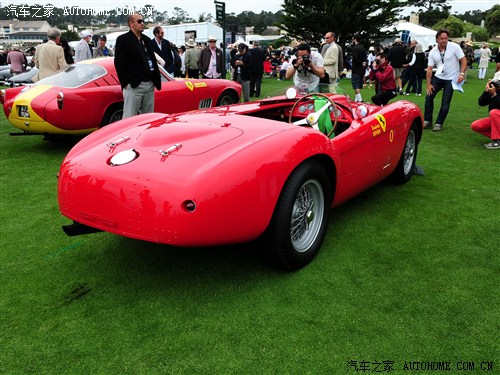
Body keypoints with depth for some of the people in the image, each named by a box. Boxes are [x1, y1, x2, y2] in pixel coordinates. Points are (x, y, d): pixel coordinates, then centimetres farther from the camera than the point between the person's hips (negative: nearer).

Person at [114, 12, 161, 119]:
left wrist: (157, 80, 11)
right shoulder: (123, 39, -2)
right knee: (129, 119, -7)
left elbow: (153, 60, 20)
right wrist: (125, 83, -12)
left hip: (150, 85, 7)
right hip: (133, 86, -7)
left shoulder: (147, 40, 19)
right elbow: (119, 63, -7)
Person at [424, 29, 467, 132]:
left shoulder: (454, 47, -12)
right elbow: (429, 68, -1)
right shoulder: (433, 52, -3)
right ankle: (427, 121, 12)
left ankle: (439, 124, 5)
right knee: (429, 97, 1)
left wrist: (462, 73, -22)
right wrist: (428, 84, -5)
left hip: (451, 79, -4)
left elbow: (463, 60, -9)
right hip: (438, 77, 4)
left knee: (445, 102, -5)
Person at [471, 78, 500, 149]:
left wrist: (493, 94, -34)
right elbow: (481, 103, -8)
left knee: (494, 112, -35)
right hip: (494, 119, 6)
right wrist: (486, 91, -21)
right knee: (474, 126, -10)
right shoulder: (491, 90, -4)